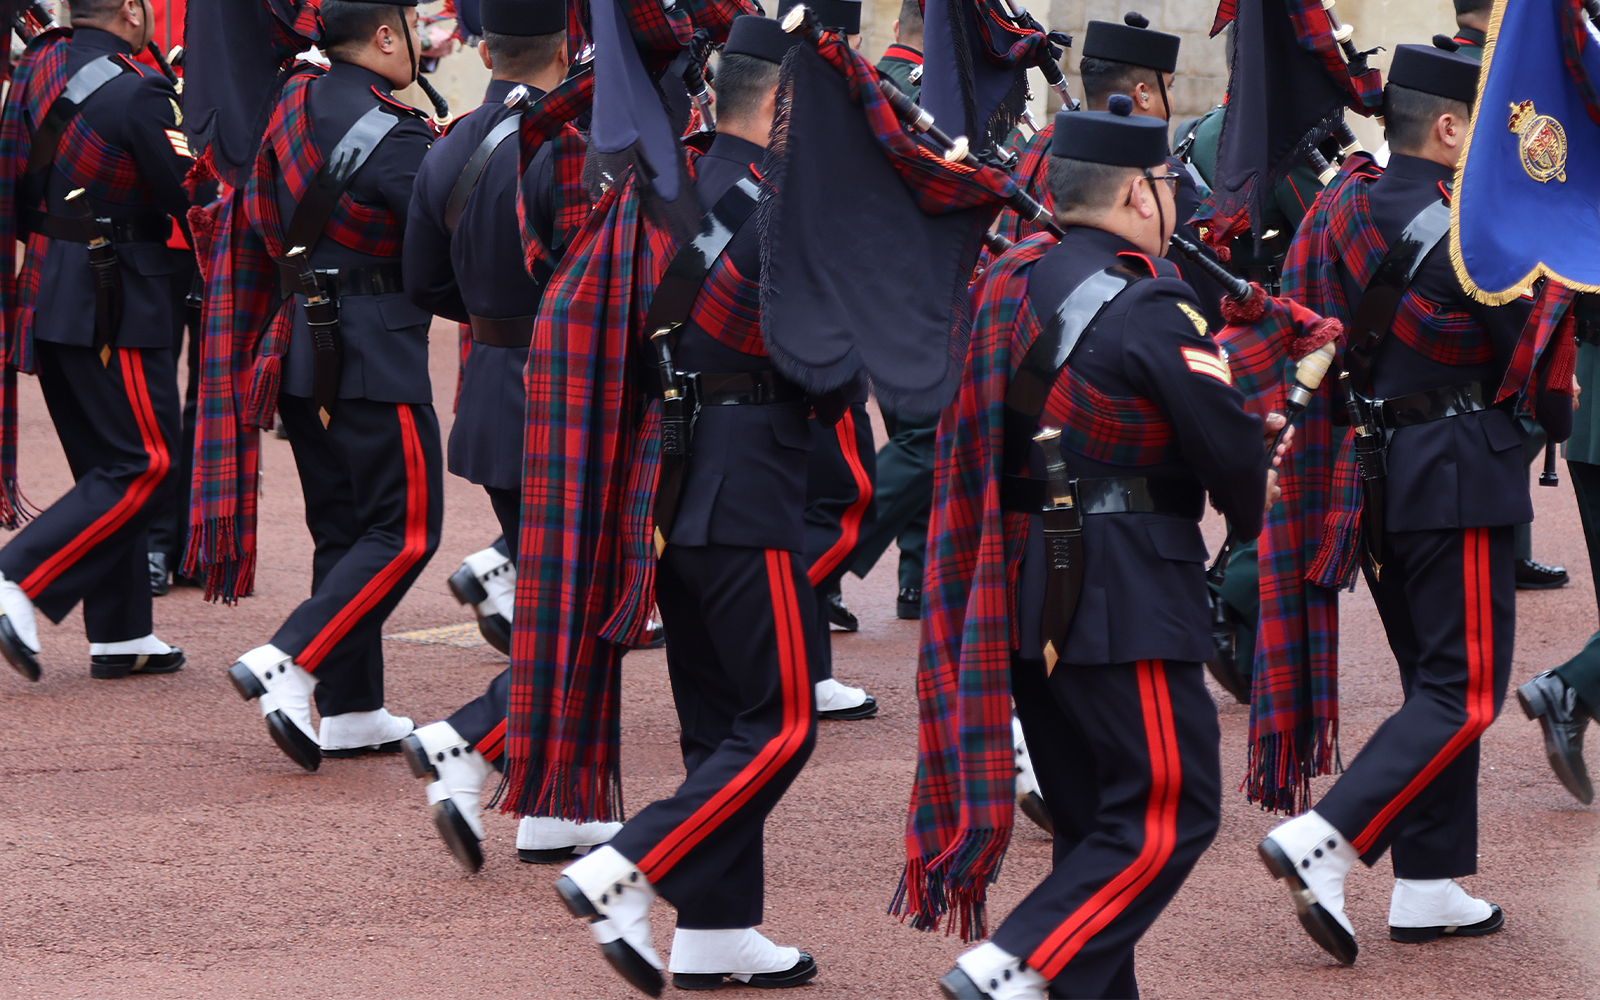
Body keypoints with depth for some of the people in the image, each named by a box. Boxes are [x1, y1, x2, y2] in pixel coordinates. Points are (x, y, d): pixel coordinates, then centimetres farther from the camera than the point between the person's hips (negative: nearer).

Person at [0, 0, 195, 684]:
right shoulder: (138, 94, -18)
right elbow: (188, 198, -12)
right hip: (115, 307, -9)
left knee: (107, 464, 15)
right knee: (144, 467, -3)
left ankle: (121, 636, 17)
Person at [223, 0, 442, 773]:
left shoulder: (297, 100, 6)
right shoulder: (394, 140, -20)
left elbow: (264, 212, 17)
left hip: (301, 350, 9)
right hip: (376, 354, -9)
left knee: (342, 529, 13)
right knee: (403, 532, -2)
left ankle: (350, 711, 15)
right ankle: (287, 665, -14)